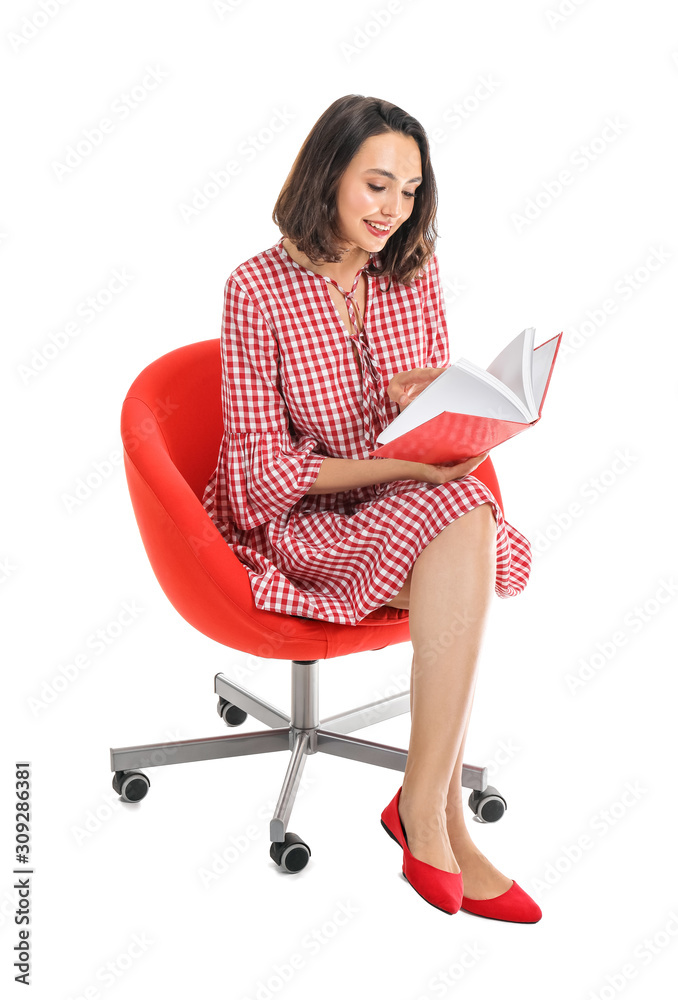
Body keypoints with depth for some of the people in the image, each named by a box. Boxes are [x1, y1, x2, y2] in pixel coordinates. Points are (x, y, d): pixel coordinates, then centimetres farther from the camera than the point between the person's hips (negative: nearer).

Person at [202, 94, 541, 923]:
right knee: (459, 519, -31)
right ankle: (436, 817, -25)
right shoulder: (259, 288, -11)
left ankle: (426, 804, -25)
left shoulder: (415, 273, 4)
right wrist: (403, 466, -26)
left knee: (467, 519, -31)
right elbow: (266, 470, -14)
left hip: (405, 510, 5)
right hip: (292, 525, -5)